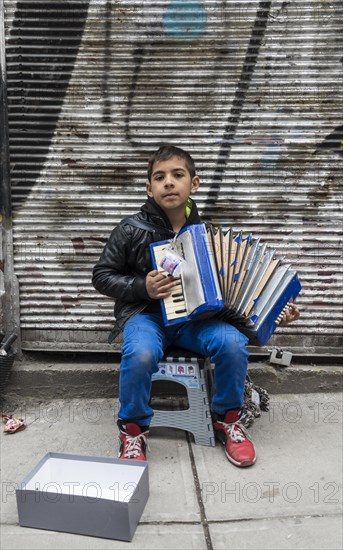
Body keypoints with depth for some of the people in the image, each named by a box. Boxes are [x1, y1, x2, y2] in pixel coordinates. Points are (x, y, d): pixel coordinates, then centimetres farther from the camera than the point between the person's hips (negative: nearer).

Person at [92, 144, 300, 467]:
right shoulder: (131, 230, -5)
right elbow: (101, 276, 1)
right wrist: (142, 286, -15)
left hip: (194, 316, 3)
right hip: (145, 314, -2)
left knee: (233, 343, -26)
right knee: (140, 354, -35)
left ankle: (226, 419, 2)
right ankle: (133, 429, -6)